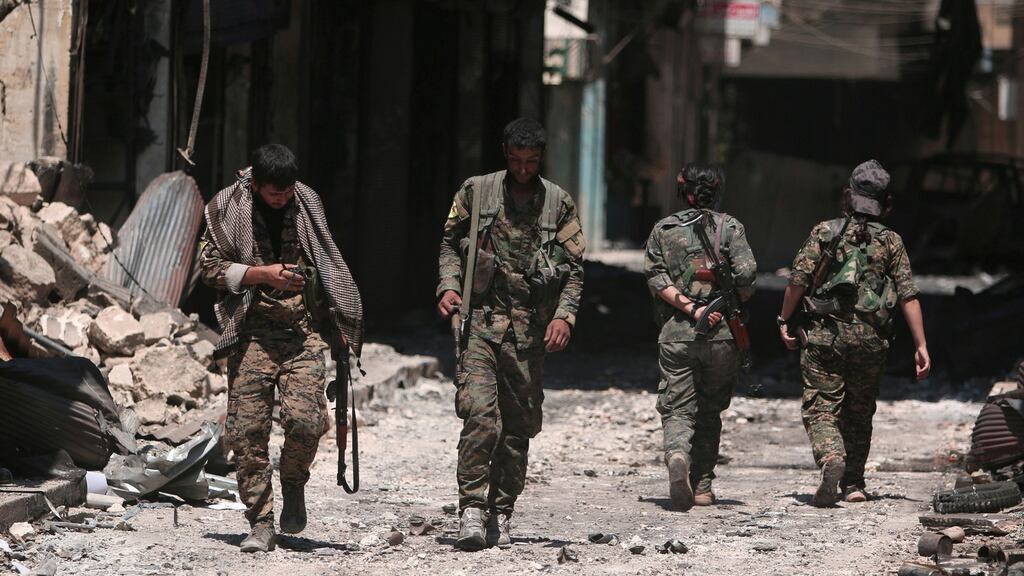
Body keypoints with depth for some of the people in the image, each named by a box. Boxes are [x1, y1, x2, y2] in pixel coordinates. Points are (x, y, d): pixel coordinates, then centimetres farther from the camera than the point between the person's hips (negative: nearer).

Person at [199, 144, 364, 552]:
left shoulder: (306, 203, 8)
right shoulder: (228, 208, 0)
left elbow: (327, 265, 18)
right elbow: (210, 265, -1)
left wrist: (339, 324, 15)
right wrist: (262, 274, -13)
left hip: (303, 330, 1)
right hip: (251, 330, -1)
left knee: (306, 420, -15)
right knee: (248, 430, -5)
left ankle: (293, 486, 14)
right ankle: (260, 524, 3)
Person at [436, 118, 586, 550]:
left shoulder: (558, 203, 9)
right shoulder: (476, 192, 7)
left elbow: (574, 267, 9)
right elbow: (451, 244, 13)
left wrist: (564, 315, -6)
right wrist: (448, 286, -5)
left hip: (530, 329, 2)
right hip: (481, 320, -2)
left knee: (519, 426, 4)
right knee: (480, 415, -18)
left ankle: (500, 516, 13)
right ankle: (472, 510, -16)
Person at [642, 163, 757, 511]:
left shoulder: (663, 229, 8)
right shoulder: (730, 228, 2)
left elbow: (655, 278, -3)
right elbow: (746, 275, -9)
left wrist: (690, 308, -7)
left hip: (675, 334, 0)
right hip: (721, 337, 0)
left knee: (677, 408, 0)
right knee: (710, 411, 14)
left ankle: (677, 455, -30)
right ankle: (702, 486, 15)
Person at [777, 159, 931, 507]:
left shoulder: (825, 232, 3)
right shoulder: (891, 242, 7)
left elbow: (799, 279, -3)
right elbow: (908, 294, 1)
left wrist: (784, 321, 8)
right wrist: (921, 345, 2)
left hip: (825, 334, -2)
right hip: (870, 339, 2)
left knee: (821, 407, -3)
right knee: (859, 413, 16)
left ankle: (831, 460, -29)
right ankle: (853, 484, 18)